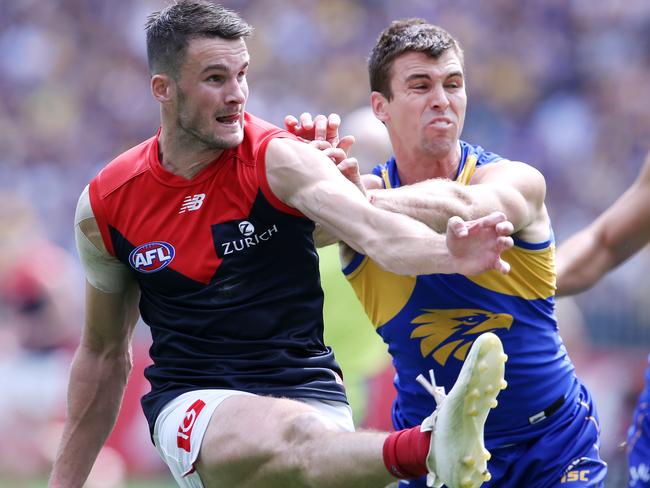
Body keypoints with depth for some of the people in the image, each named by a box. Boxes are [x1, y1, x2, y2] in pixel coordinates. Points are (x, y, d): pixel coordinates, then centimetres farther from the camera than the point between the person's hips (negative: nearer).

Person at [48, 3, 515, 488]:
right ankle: (428, 448, -65)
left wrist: (448, 252, -47)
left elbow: (373, 230, -25)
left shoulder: (278, 160, -6)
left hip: (306, 389, 5)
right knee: (295, 433, -35)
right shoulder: (105, 204, 3)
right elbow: (104, 355, 15)